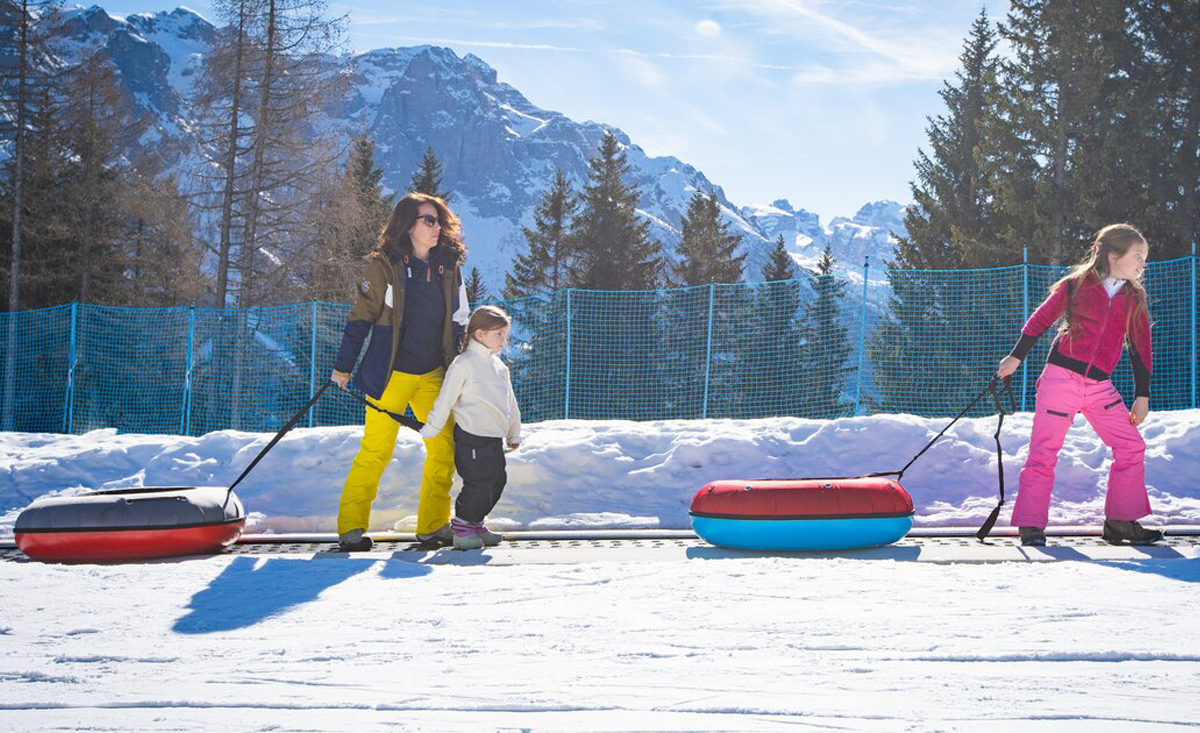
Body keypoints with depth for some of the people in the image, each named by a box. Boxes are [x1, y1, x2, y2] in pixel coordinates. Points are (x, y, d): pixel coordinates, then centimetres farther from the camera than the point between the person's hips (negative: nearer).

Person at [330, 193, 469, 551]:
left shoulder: (448, 267, 7)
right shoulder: (383, 266, -8)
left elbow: (458, 323, 14)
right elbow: (361, 318, -5)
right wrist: (343, 367, -3)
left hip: (433, 374, 5)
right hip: (390, 374, -5)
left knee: (445, 448, 0)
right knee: (376, 451, -6)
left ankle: (433, 525, 11)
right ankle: (351, 527, 5)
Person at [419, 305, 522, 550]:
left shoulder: (499, 366, 17)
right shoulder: (463, 364, -9)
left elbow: (510, 402, 26)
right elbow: (445, 401, -9)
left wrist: (514, 434, 28)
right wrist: (429, 431, -8)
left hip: (495, 438, 8)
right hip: (472, 438, -8)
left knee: (497, 480, 10)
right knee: (479, 483, -10)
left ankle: (475, 524, 24)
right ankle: (461, 528, 4)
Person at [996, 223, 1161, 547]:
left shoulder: (1135, 299, 9)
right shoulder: (1075, 286, -3)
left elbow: (1141, 348, 13)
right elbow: (1040, 319, 7)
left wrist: (1142, 395, 10)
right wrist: (1016, 356, 7)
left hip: (1100, 387, 5)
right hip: (1061, 377, -4)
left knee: (1131, 447, 1)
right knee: (1043, 452, -5)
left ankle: (1121, 522, 12)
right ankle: (1031, 525, 2)